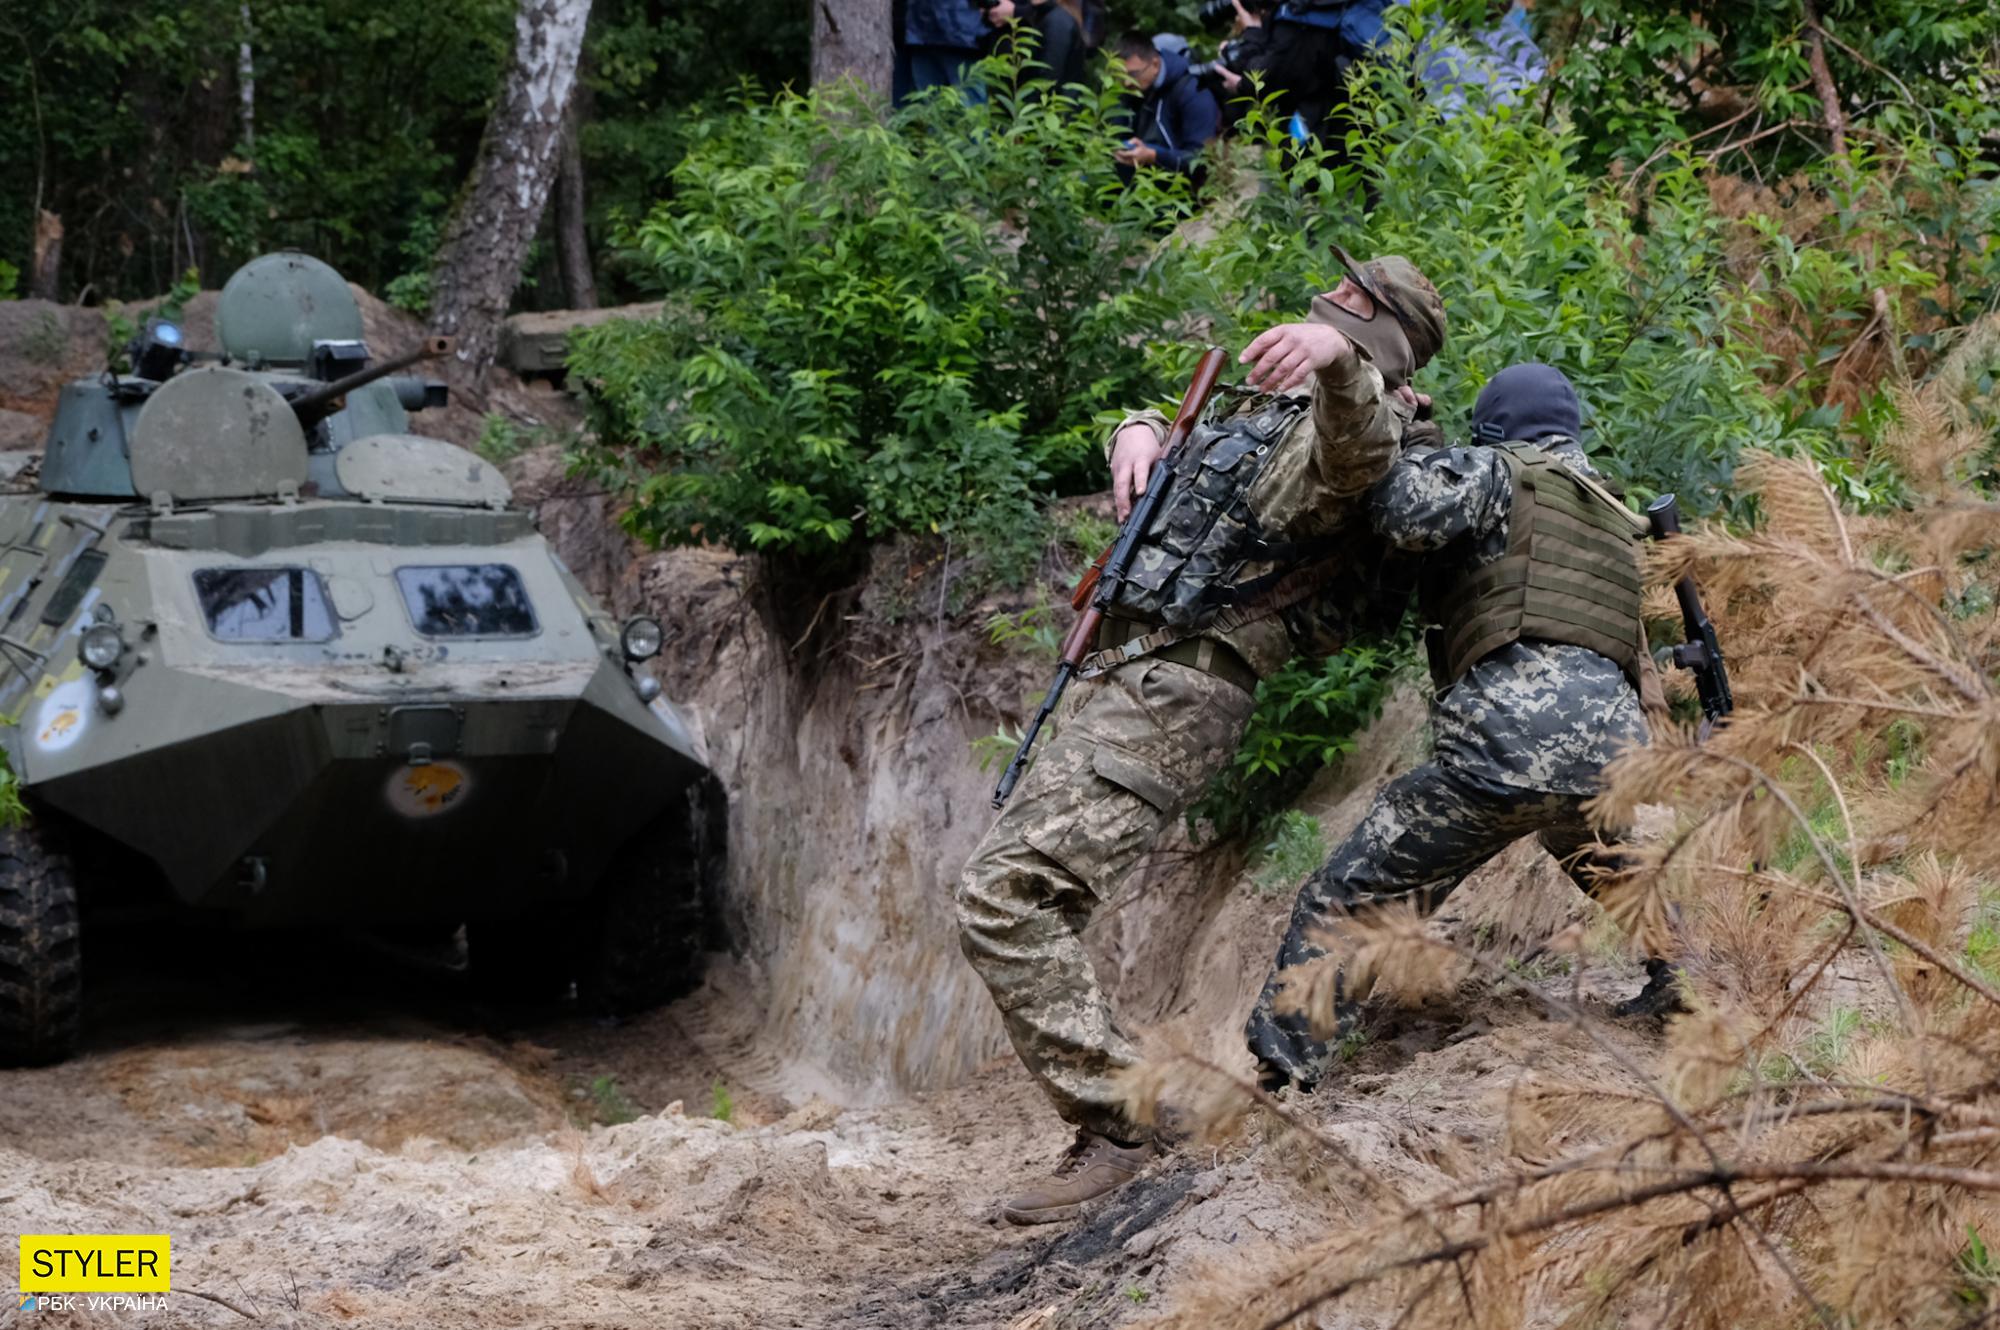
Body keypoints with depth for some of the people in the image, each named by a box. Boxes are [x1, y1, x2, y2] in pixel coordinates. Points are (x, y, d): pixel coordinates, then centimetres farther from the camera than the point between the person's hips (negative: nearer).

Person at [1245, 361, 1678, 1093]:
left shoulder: (1497, 473, 8)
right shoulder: (1618, 518, 31)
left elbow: (1410, 512, -10)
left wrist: (1408, 449, 7)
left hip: (1506, 737, -6)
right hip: (1613, 749, 6)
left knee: (1338, 902, 0)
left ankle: (1274, 1079, -6)